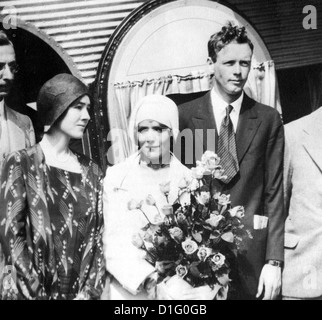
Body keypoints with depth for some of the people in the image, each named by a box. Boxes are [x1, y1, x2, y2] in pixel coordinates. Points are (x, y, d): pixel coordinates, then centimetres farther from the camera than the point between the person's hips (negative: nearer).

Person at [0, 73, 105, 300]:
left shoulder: (91, 170, 6)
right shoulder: (22, 163, -5)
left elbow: (99, 234, 2)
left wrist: (90, 291, -9)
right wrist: (37, 294, -16)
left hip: (81, 291, 4)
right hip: (32, 292, -3)